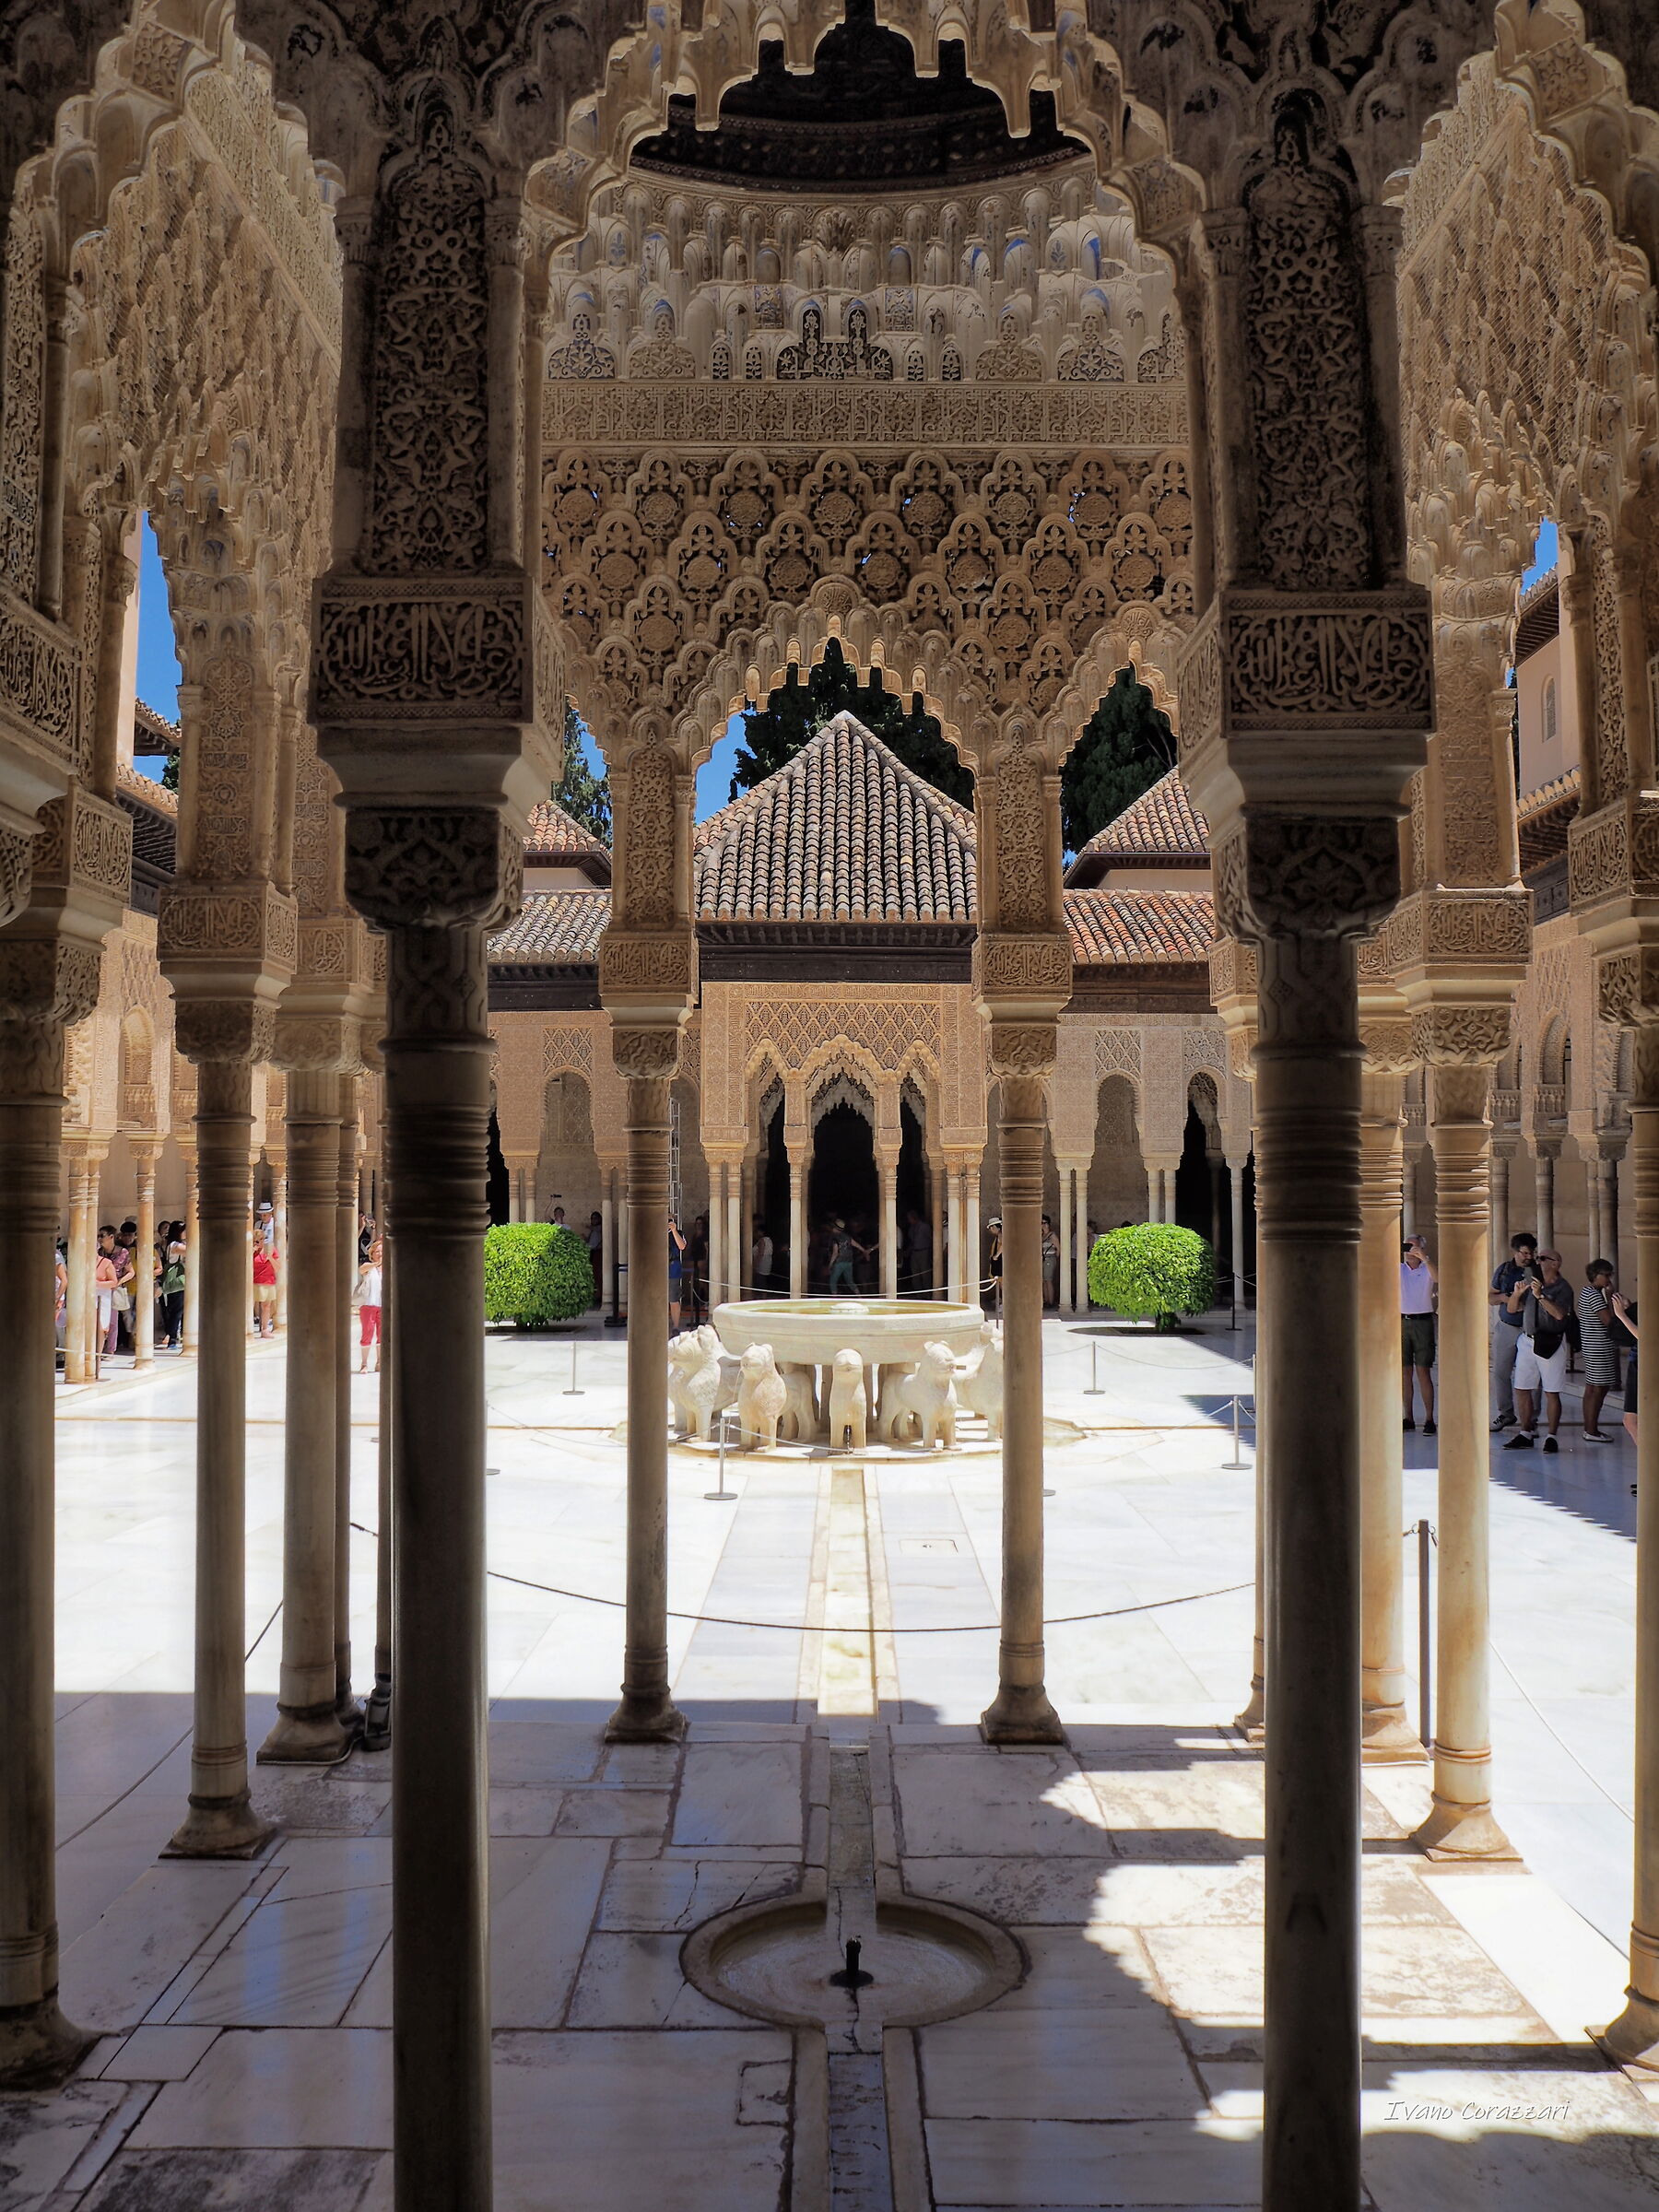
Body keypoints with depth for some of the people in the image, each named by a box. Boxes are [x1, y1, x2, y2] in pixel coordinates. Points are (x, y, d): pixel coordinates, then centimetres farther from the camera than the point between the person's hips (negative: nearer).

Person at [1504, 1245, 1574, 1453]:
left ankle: (1551, 1437, 4)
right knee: (1522, 1389, 6)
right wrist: (1517, 1294, -6)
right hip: (1527, 1341, 6)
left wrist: (1540, 1296, -28)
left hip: (1550, 1344, -6)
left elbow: (1559, 1314, -23)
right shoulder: (1531, 1281, 11)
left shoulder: (1563, 1288, -6)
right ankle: (1526, 1434, 14)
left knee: (1551, 1392, -2)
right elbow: (1512, 1309, 13)